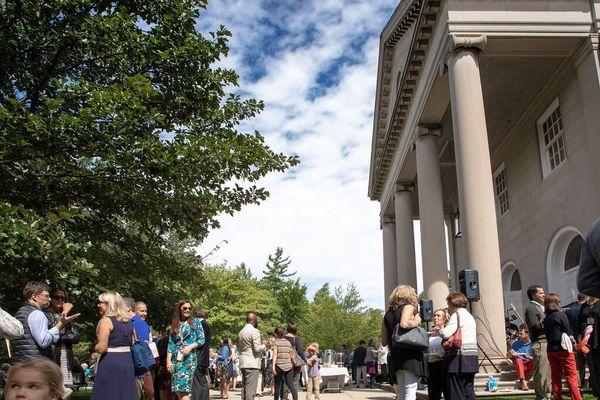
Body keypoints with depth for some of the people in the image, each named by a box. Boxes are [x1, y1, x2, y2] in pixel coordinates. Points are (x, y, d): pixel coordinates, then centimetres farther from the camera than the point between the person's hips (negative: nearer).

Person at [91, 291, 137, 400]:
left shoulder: (106, 320, -9)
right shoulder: (128, 321, 13)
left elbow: (102, 348, -15)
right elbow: (133, 344, 16)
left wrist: (95, 348, 4)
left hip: (111, 363, -7)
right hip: (128, 362, 7)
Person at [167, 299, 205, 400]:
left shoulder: (195, 322, 6)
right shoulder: (175, 325, 14)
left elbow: (202, 339, 2)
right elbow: (170, 344, 10)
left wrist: (190, 346, -14)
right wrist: (168, 360, 0)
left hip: (189, 358, -4)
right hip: (176, 359, 4)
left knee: (183, 389, -14)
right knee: (177, 390, -1)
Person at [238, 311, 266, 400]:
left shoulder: (241, 332, 17)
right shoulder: (254, 331, -10)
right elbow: (257, 348, -16)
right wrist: (264, 346, 4)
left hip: (243, 363, 8)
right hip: (252, 364, -8)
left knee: (244, 388, 10)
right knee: (250, 390, -9)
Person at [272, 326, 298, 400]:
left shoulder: (276, 342, -2)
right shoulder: (288, 342, 10)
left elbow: (275, 354, -12)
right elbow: (291, 355, 13)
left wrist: (273, 367, -17)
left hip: (279, 366, -3)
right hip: (288, 366, 3)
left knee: (278, 386, 6)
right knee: (291, 385, 3)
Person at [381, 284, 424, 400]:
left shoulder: (388, 314, 15)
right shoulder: (408, 307, -3)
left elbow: (384, 341, 14)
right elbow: (404, 324, -24)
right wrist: (416, 322, -6)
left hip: (395, 357, 7)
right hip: (410, 356, -7)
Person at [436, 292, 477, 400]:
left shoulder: (457, 314, -9)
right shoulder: (469, 316, 21)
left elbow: (446, 334, -20)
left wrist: (438, 329, 0)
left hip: (459, 358, -9)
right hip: (471, 357, 9)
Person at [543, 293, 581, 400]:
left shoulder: (545, 320, 6)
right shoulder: (561, 316, -9)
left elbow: (547, 335, 8)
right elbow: (568, 332, -7)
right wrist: (571, 340, 9)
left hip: (551, 350, 5)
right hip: (563, 349, -5)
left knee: (556, 377, 10)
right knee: (571, 376, 0)